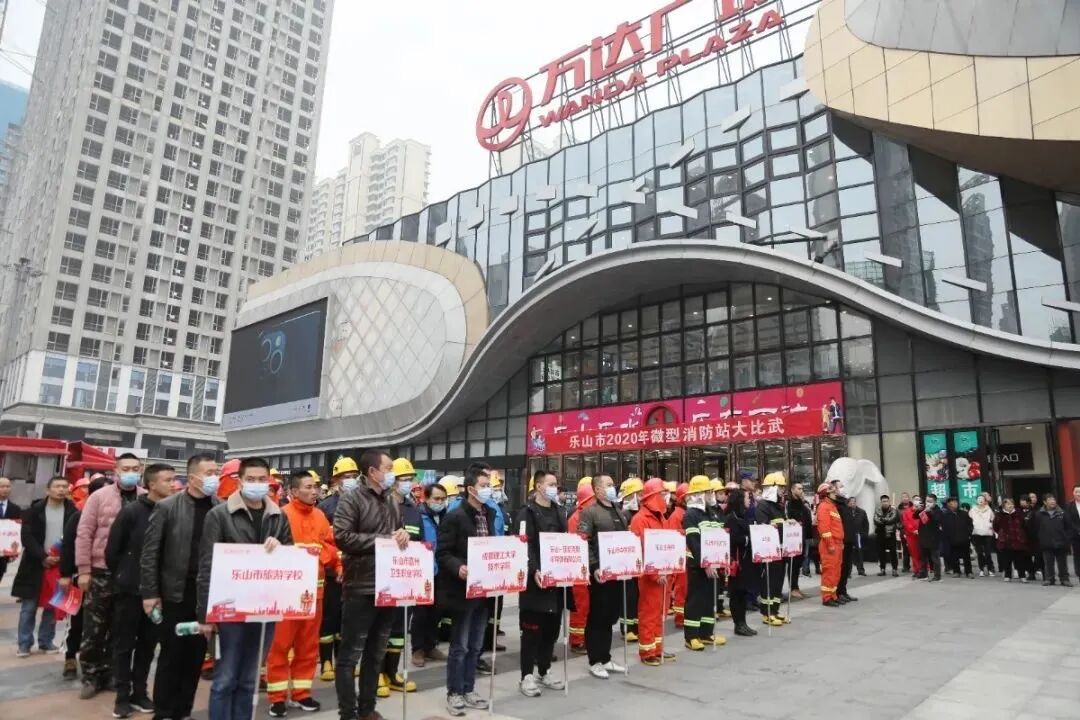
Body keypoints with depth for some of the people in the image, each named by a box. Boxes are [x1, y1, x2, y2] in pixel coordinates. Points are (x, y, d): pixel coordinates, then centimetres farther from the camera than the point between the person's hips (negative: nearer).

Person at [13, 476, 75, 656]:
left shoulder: (72, 511, -1)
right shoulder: (35, 510, -3)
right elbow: (26, 537, -7)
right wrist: (43, 557, -15)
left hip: (61, 565, 1)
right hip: (35, 565, -1)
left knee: (53, 606, 8)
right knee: (29, 606, 5)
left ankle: (46, 642, 19)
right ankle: (24, 643, 16)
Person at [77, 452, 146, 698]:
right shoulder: (99, 496, -2)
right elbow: (84, 533, -2)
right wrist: (84, 570, -5)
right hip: (101, 571, -1)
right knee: (94, 629, 7)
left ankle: (109, 673, 26)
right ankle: (91, 676, 23)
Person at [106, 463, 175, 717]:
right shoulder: (131, 512, -10)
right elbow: (112, 550, -4)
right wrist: (121, 578, 3)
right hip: (129, 590, -3)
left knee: (148, 644, 12)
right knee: (124, 644, 8)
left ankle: (139, 692, 24)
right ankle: (122, 696, 20)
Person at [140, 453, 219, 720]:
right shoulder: (167, 507, -5)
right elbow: (150, 552, -4)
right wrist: (150, 592, -6)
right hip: (176, 593, -2)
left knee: (196, 656, 11)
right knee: (171, 655, 7)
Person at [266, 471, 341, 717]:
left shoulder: (320, 517, 9)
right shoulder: (283, 515, -10)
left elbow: (330, 548, 10)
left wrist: (338, 568, -1)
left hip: (314, 587, 6)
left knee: (308, 643, 12)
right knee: (281, 642, 2)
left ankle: (301, 692, 24)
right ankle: (277, 696, 15)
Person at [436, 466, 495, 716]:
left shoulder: (489, 514, 7)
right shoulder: (455, 516, -13)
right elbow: (442, 553, -14)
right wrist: (458, 568, -30)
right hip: (462, 589, -7)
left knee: (476, 645, 15)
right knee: (460, 646, 5)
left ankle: (468, 690, 28)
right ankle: (454, 693, 19)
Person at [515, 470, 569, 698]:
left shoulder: (558, 513, 15)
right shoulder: (527, 513, -7)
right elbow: (524, 546, -16)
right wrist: (534, 570, -28)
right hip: (536, 580, -7)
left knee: (552, 628, 13)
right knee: (532, 629, 0)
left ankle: (544, 671, 26)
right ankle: (527, 676, 10)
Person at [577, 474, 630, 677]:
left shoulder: (619, 513, 16)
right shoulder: (589, 512, -9)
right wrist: (594, 567, -21)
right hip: (600, 573, -7)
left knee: (611, 616, 14)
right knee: (597, 617, 2)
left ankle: (606, 658, 25)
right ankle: (595, 662, 12)